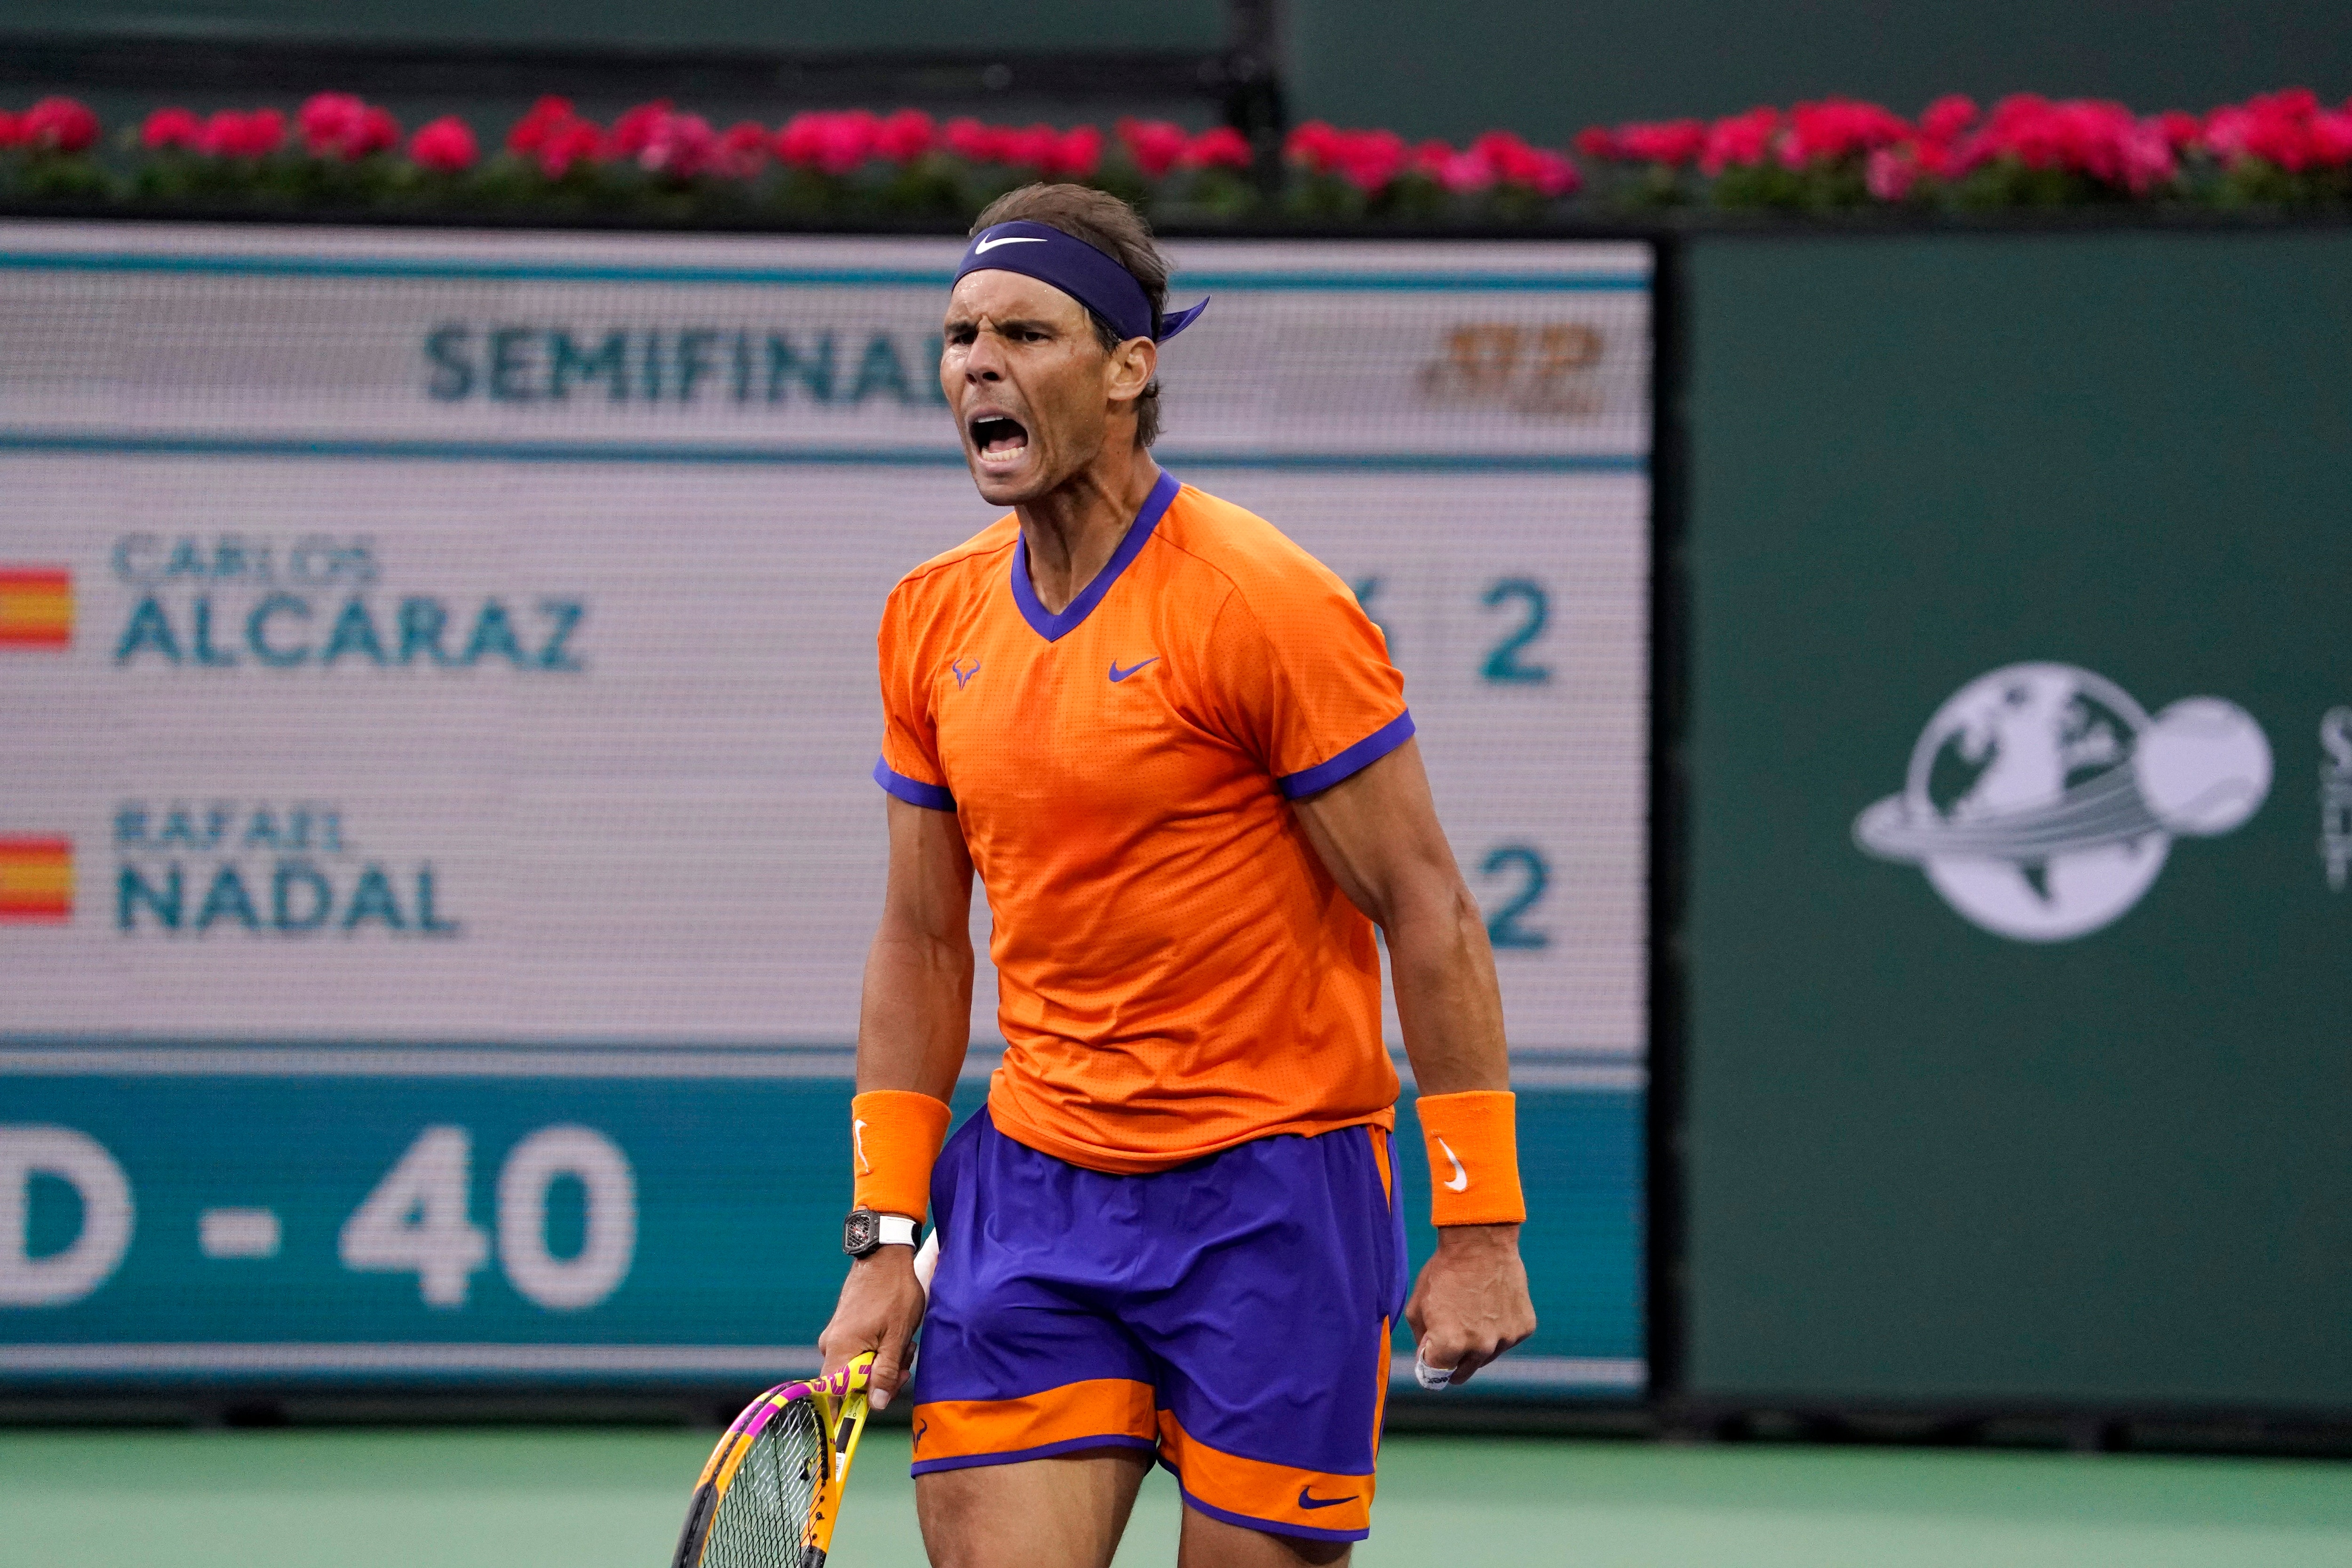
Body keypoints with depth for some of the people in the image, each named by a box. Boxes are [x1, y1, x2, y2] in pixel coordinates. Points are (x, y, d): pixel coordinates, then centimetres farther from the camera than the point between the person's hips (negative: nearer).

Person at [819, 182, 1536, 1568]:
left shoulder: (1264, 604, -11)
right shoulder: (932, 620, 7)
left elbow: (1429, 912, -10)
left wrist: (1479, 1227, -13)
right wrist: (884, 1241, 8)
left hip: (1268, 1192, -5)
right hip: (1032, 1194, 5)